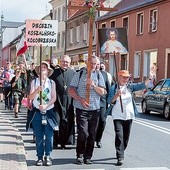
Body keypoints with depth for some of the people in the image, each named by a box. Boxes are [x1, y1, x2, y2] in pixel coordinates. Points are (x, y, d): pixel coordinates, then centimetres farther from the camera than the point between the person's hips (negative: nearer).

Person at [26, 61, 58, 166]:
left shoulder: (52, 82, 4)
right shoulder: (34, 82, 5)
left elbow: (54, 98, -1)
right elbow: (30, 97, -2)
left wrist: (46, 106, -16)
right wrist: (37, 90, -20)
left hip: (49, 112, 0)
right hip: (37, 112, 1)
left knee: (49, 136, -4)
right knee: (39, 136, 3)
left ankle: (47, 156, 6)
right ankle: (40, 157, 11)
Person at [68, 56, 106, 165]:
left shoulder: (99, 76, 9)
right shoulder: (79, 74, 3)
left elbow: (102, 92, 3)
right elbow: (71, 90, -1)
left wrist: (94, 85, -15)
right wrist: (81, 100, -15)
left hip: (95, 109, 3)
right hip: (81, 108, -3)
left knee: (92, 135, 6)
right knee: (83, 133, -10)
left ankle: (88, 157, 17)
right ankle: (80, 156, 8)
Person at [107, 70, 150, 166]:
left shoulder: (130, 86, 7)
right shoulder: (114, 87, -1)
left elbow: (141, 86, -6)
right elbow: (110, 101, -6)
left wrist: (149, 79, -21)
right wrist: (116, 95, -24)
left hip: (129, 116, 4)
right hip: (118, 116, -4)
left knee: (126, 137, 11)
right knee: (119, 136, -13)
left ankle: (121, 153, 28)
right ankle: (120, 157, -15)